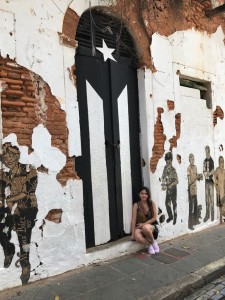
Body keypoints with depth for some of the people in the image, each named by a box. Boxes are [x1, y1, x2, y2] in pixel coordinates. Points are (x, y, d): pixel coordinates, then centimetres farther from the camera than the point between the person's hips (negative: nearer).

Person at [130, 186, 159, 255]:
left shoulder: (152, 203, -2)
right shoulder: (136, 205, -4)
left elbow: (155, 218, -3)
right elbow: (133, 219, -7)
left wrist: (144, 224, -14)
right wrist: (133, 234, -11)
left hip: (151, 225, 0)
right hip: (139, 227, 1)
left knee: (145, 228, -39)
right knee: (138, 237, -35)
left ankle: (153, 241, -8)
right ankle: (150, 244, -3)